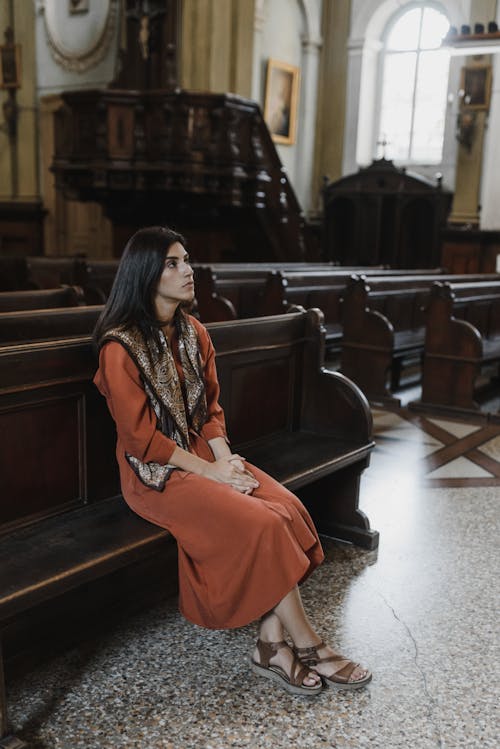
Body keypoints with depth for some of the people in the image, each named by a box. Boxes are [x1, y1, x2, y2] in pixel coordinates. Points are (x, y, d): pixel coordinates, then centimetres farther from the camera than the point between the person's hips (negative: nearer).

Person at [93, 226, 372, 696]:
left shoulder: (194, 333, 7)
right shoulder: (120, 347, -16)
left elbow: (210, 406, 11)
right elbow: (141, 437, -16)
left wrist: (226, 457, -7)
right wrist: (208, 470, -16)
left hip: (203, 455, 7)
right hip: (155, 473, -7)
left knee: (286, 507, -17)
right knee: (261, 524, -23)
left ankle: (271, 644, -8)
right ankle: (307, 646, -5)